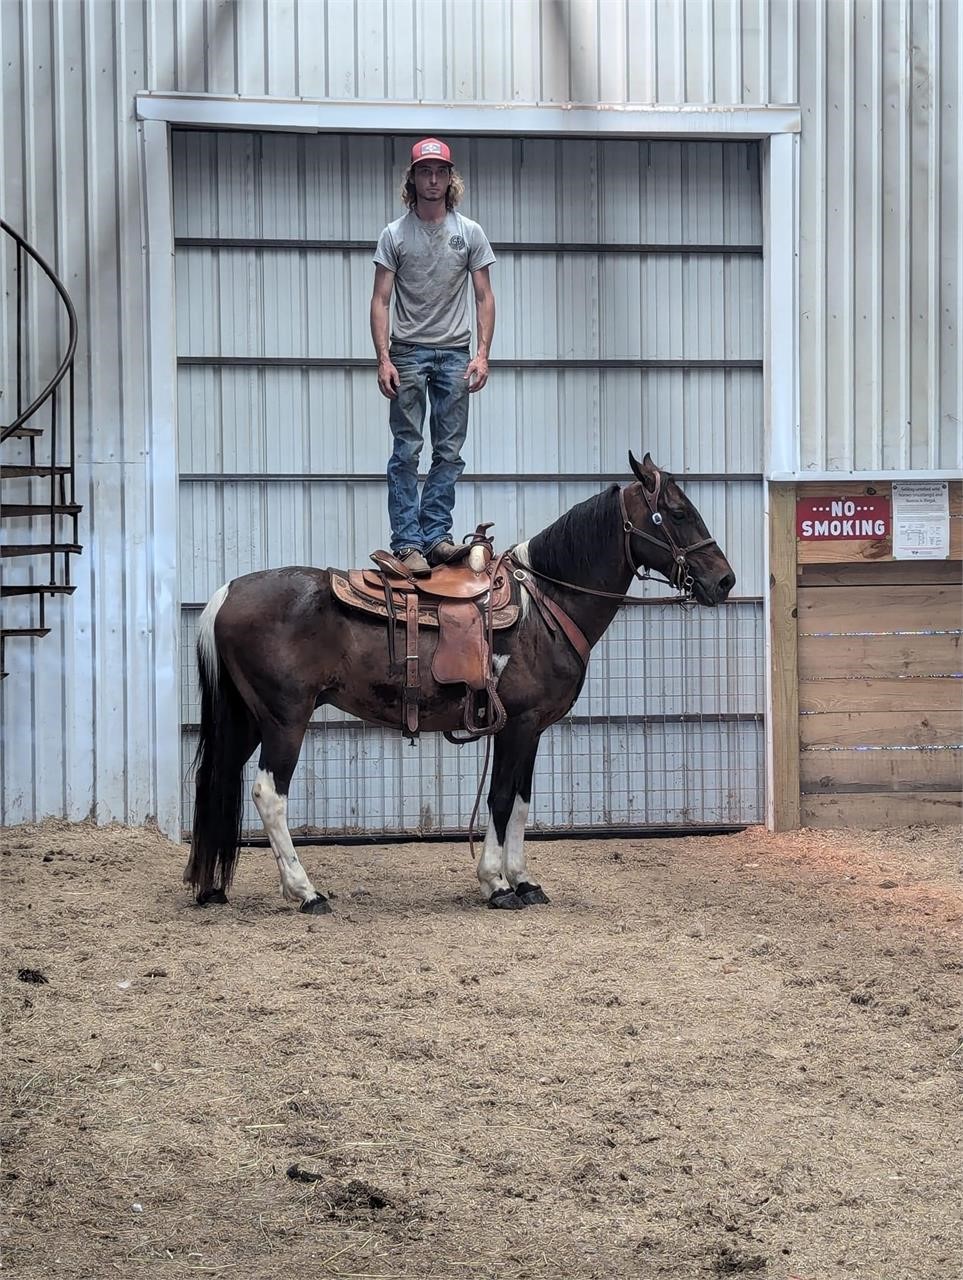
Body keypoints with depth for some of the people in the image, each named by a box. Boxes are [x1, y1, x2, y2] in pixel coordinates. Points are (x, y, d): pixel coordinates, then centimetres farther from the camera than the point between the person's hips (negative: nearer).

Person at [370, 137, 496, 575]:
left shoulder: (469, 233, 6)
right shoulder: (395, 235, 2)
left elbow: (484, 298, 6)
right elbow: (381, 300, 0)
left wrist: (482, 354, -5)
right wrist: (384, 359, -10)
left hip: (455, 353, 2)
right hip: (409, 352, -2)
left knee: (449, 452, 2)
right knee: (407, 450, -4)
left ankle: (435, 536, 7)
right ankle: (407, 544, -4)